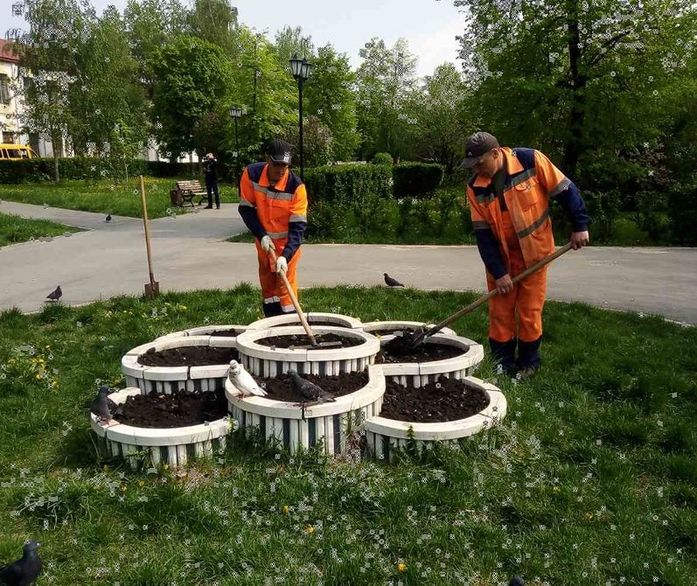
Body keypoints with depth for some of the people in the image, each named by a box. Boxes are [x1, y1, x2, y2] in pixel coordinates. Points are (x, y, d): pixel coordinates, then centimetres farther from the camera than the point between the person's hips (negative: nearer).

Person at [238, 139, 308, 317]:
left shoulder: (296, 186, -27)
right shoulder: (251, 175, -18)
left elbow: (298, 226, -26)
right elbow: (246, 209, -8)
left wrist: (285, 256, -37)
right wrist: (262, 235, -18)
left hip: (287, 241, -4)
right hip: (264, 239, 4)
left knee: (286, 283, -5)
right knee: (266, 280, 12)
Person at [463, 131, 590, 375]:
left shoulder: (532, 161, -16)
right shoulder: (475, 188, -8)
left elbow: (566, 191, -8)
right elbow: (483, 234, -8)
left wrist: (580, 226, -8)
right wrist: (498, 272, -11)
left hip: (534, 252, -2)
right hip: (500, 257, 3)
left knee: (530, 313, 3)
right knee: (500, 312, 6)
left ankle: (528, 365, 19)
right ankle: (501, 366, 20)